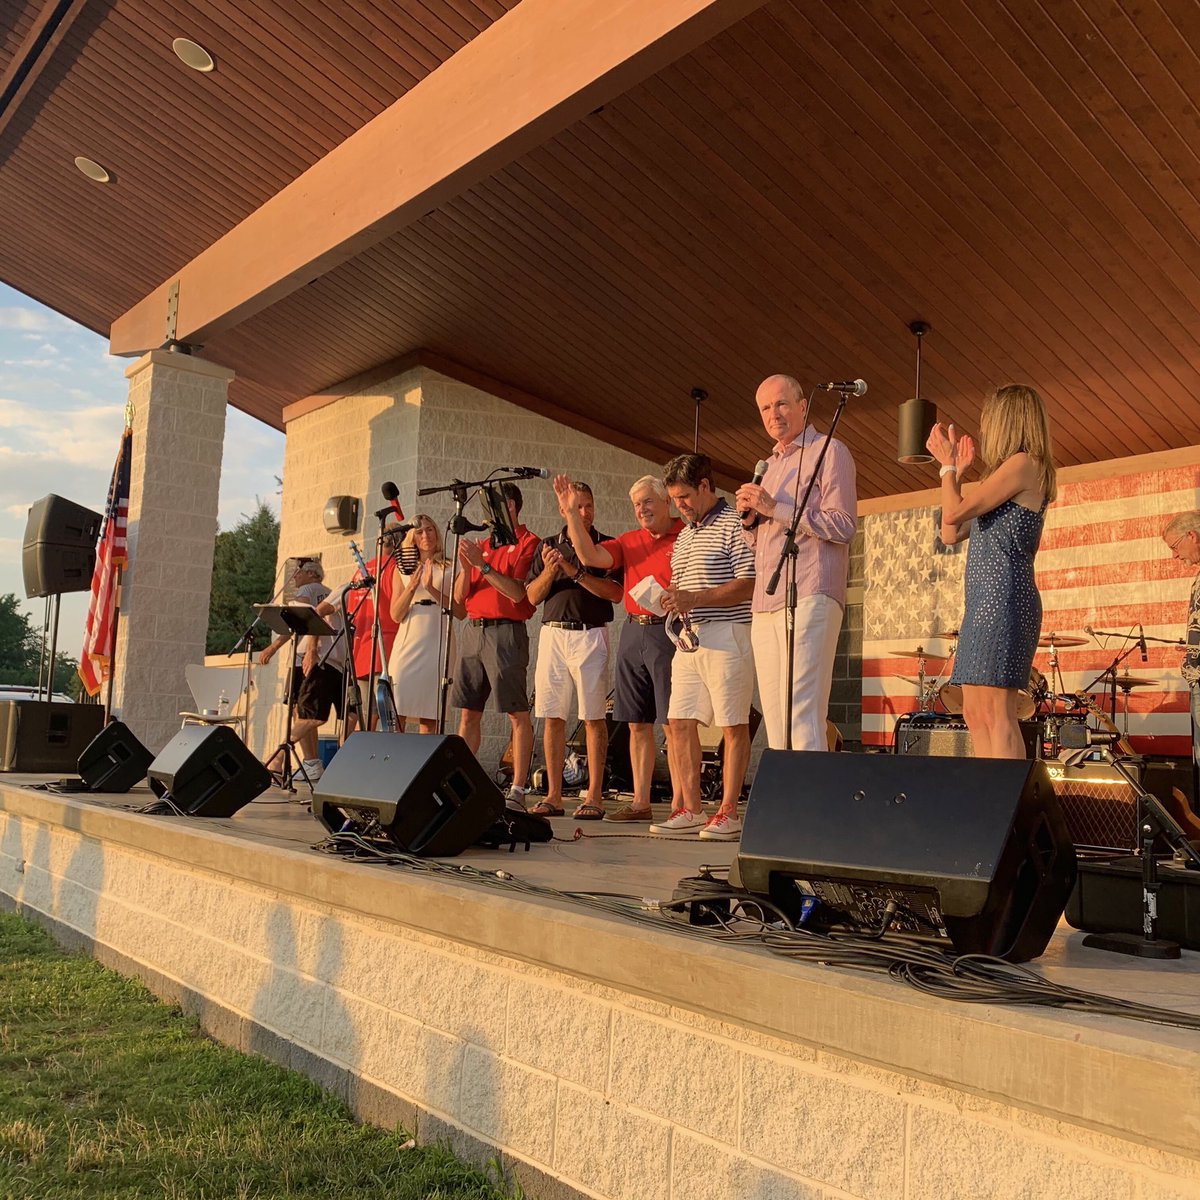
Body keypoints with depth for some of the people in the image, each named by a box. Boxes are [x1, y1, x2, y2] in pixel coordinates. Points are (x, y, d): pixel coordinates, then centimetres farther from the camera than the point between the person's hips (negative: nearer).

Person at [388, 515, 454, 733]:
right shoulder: (402, 569, 13)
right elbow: (396, 615, 5)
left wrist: (431, 588, -12)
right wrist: (412, 587, -9)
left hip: (437, 644, -1)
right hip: (408, 643, 1)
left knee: (429, 718, -2)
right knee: (396, 714, -8)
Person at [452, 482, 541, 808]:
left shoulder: (528, 543, -1)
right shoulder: (482, 545, 19)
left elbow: (518, 593, -14)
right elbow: (460, 599, 15)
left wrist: (483, 564, -14)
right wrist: (466, 566, -2)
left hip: (505, 632, -7)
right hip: (473, 631, 7)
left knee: (517, 714, -5)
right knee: (468, 713, 7)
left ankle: (518, 790, -5)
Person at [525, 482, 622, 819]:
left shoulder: (606, 545, 6)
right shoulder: (549, 546, 16)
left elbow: (616, 592, -8)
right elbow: (532, 596, 11)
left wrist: (575, 571, -14)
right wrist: (549, 570, -7)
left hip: (590, 634, -4)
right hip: (552, 633, 4)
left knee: (593, 717, -5)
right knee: (552, 717, 4)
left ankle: (594, 796, -2)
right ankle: (554, 796, 11)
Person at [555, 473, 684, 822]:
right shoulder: (630, 541, 15)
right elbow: (590, 557, 2)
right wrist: (571, 512, -3)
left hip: (669, 633, -6)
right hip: (633, 633, 6)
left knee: (672, 723, -6)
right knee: (638, 724, 10)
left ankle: (679, 805, -2)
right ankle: (640, 802, 17)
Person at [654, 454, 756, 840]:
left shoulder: (734, 525, -6)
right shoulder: (683, 536, 21)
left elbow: (750, 585, -14)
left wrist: (694, 599, -18)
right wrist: (673, 599, 4)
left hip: (726, 634, -9)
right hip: (688, 636, 9)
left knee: (733, 725, -3)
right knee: (681, 722, 6)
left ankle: (728, 812, 1)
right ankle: (691, 809, 13)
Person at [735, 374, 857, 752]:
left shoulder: (829, 452, 1)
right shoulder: (770, 465, 25)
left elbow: (844, 525, -11)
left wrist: (775, 508, -12)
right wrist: (749, 517, 6)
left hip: (808, 597, -8)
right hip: (765, 604, 8)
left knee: (802, 715, -14)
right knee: (774, 719, 6)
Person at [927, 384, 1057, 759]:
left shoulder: (1023, 463, -6)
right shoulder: (1007, 474, 22)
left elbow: (953, 513, -12)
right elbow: (951, 534, 22)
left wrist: (947, 465, 4)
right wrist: (957, 472, 23)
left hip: (1003, 597, -10)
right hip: (986, 600, 10)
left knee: (996, 714, -13)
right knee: (976, 715, 8)